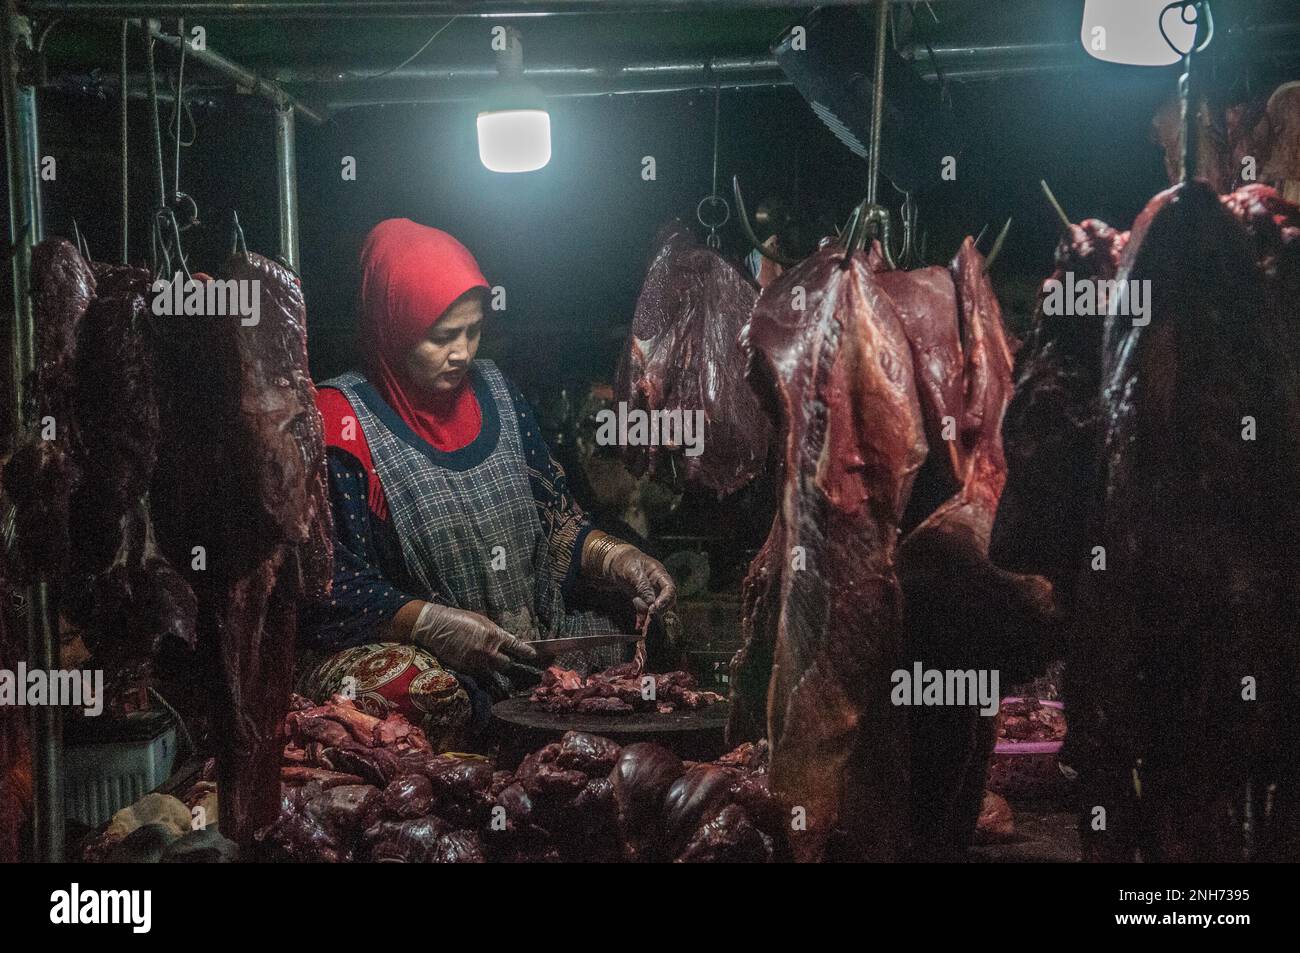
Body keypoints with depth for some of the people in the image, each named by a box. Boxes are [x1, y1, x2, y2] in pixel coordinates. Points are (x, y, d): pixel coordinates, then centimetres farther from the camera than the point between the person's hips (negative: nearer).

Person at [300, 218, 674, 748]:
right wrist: (432, 624, -24)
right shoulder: (342, 422, -8)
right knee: (430, 697, -38)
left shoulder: (495, 392, 12)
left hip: (526, 635, 7)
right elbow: (329, 584, -12)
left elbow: (554, 515, 14)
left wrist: (618, 560, -5)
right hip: (390, 644, -7)